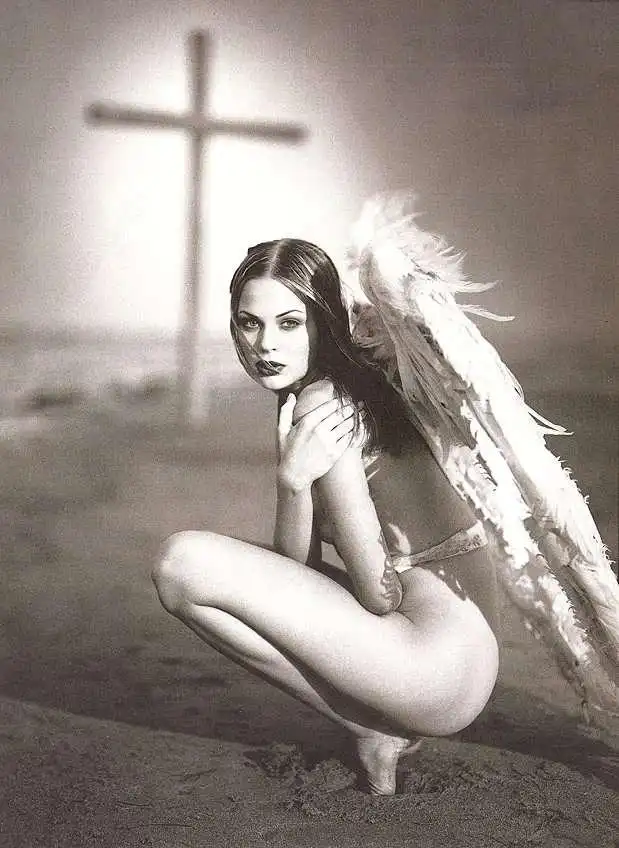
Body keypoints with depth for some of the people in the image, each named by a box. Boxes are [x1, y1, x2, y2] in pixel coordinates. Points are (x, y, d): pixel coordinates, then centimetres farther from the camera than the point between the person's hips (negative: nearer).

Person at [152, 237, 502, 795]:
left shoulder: (324, 406, -14)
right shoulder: (354, 386, 13)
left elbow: (379, 594, -16)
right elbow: (301, 567, 8)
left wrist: (292, 480, -20)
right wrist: (293, 482, -9)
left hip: (442, 674, -10)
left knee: (184, 563, -13)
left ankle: (371, 730, -3)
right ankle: (383, 726, 11)